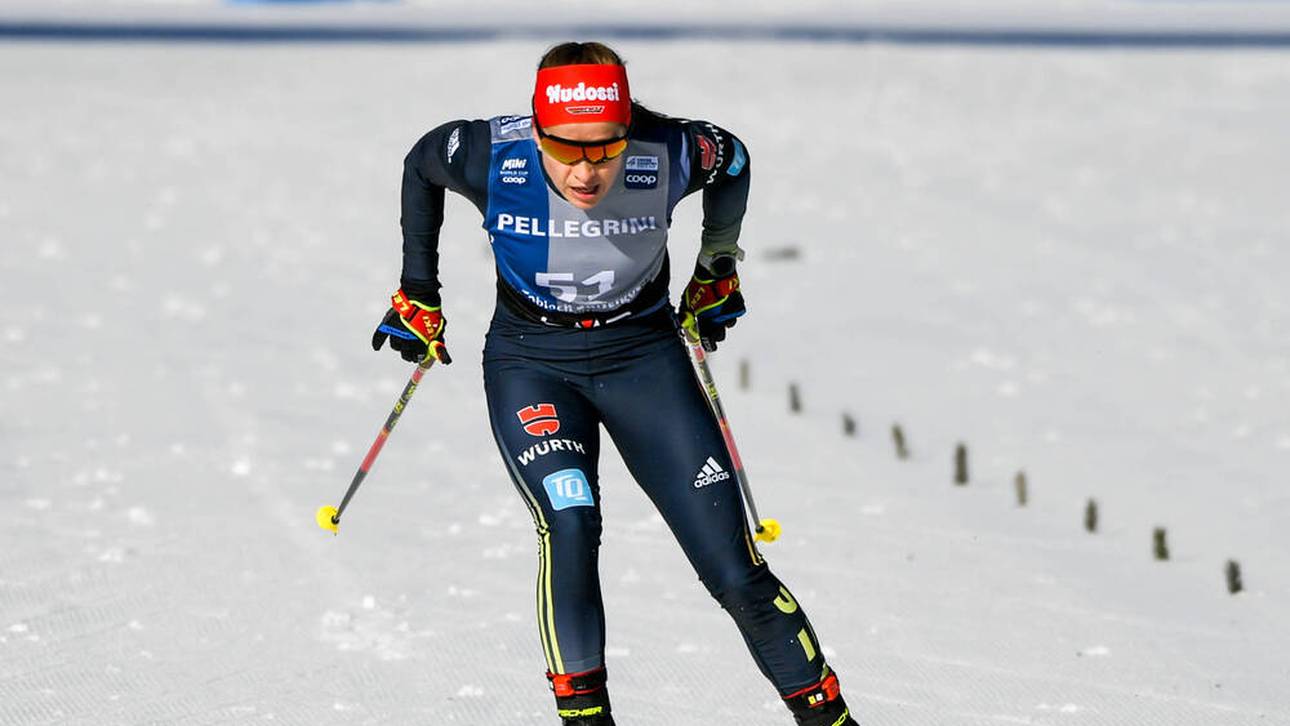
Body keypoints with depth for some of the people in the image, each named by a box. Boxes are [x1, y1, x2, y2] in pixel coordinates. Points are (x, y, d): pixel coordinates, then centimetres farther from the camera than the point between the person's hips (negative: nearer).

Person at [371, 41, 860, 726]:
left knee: (734, 570, -6)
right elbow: (420, 164, 2)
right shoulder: (492, 155, -22)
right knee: (568, 524, -28)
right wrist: (417, 293, 10)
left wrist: (718, 269, 17)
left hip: (643, 354, 0)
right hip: (530, 359, 0)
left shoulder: (669, 155, -23)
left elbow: (732, 160, 3)